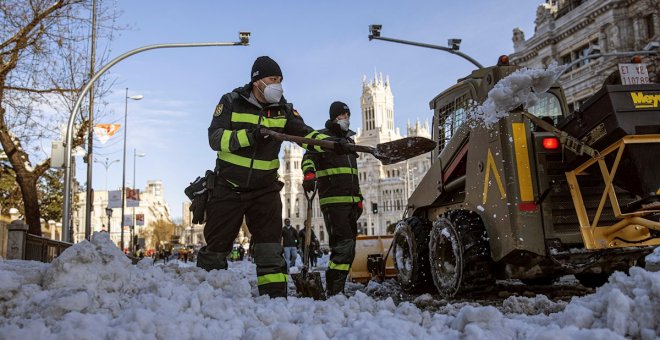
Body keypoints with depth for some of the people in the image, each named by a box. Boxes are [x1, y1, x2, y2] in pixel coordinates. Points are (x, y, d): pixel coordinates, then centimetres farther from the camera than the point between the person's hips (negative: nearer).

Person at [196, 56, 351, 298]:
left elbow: (305, 133, -9)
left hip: (265, 189, 2)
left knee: (270, 245, -2)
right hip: (228, 187, -2)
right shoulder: (232, 102, -5)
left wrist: (331, 144, -28)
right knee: (217, 245, 6)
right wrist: (248, 136, -30)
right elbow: (215, 138, -15)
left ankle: (275, 295, 3)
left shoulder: (282, 109, 3)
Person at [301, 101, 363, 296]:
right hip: (333, 201, -9)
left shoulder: (349, 140, 23)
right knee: (344, 245, -17)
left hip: (351, 201, 9)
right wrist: (309, 173, -37)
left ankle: (336, 288, 18)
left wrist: (358, 198, 24)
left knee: (348, 247, 10)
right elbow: (309, 157, -16)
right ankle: (334, 290, -13)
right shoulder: (323, 137, 0)